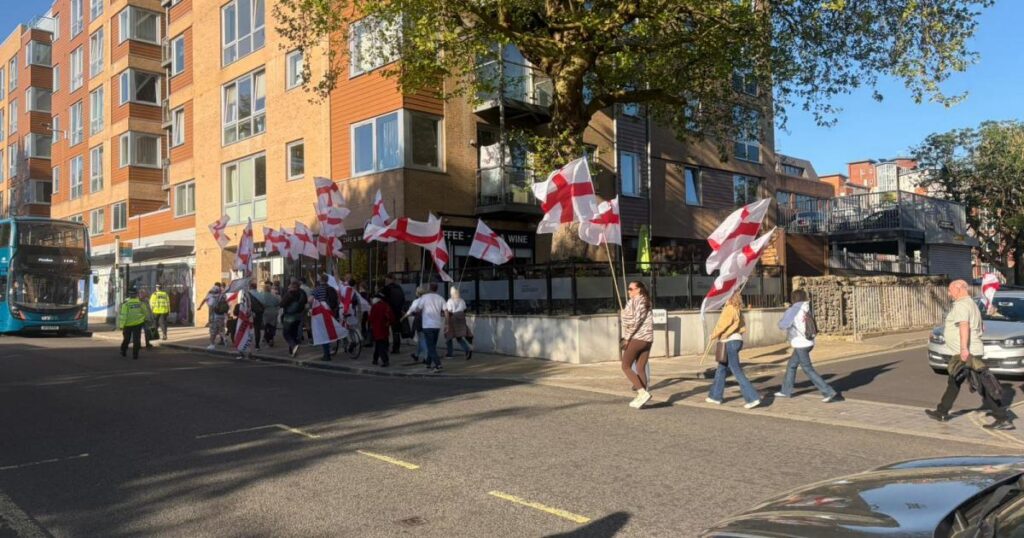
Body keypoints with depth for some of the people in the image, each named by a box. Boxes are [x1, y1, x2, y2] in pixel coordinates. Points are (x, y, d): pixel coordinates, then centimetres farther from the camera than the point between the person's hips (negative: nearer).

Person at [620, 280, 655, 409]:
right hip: (648, 339, 8)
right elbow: (649, 322, 17)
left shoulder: (634, 301, -7)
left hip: (636, 338, -8)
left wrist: (627, 337, -11)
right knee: (641, 369, 8)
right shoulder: (647, 302, 18)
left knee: (626, 367, -1)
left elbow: (635, 321, -16)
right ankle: (641, 397, 4)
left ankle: (643, 392, -14)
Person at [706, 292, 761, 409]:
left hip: (730, 342, -9)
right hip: (737, 340, 9)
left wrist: (714, 335, 0)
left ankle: (753, 398, -11)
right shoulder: (738, 310, 12)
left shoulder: (729, 309, -13)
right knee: (721, 369, 18)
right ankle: (715, 396, 26)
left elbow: (722, 325, -15)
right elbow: (743, 328, 12)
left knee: (737, 372, -8)